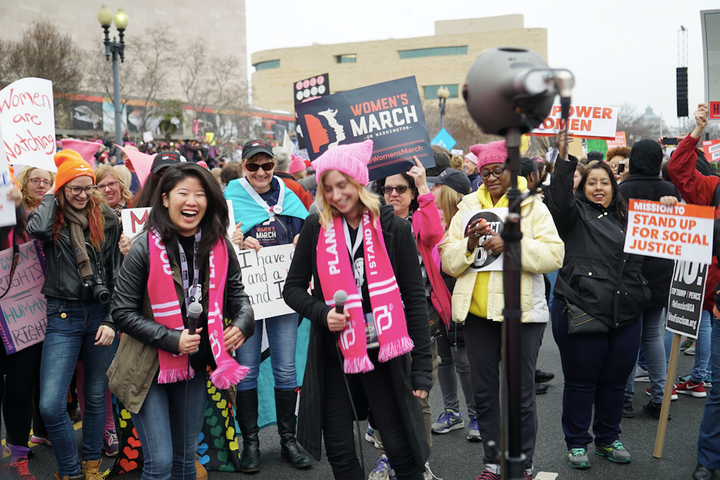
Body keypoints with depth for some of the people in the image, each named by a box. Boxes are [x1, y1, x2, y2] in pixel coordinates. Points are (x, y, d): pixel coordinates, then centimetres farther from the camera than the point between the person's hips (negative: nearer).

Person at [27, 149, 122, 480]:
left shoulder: (107, 219, 4)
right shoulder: (51, 216, 2)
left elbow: (117, 273, 4)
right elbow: (37, 230, -25)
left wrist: (111, 320, -3)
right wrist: (51, 196, -7)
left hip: (102, 313, 1)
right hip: (63, 316, -1)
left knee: (96, 396, 12)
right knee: (50, 405, -9)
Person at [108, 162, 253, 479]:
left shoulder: (220, 248, -2)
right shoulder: (146, 248, -14)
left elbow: (236, 294, 11)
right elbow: (123, 312, -11)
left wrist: (242, 323, -11)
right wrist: (171, 339, -21)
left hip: (197, 366, 4)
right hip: (150, 367, -4)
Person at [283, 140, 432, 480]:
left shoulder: (393, 228, -3)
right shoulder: (317, 228, 1)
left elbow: (414, 298, -1)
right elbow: (293, 289, 7)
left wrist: (422, 366, -4)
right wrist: (321, 312, -15)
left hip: (383, 352, -2)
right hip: (333, 353, 2)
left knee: (402, 450, 2)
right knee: (340, 452, 10)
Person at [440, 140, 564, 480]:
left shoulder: (532, 207, 1)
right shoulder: (468, 208, 10)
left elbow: (553, 255, -12)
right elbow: (448, 262, 5)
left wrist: (511, 244, -22)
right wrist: (469, 244, -13)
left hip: (521, 311, -3)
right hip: (477, 311, 4)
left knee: (520, 393, 4)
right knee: (483, 392, 11)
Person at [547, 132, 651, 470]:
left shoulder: (626, 219, 19)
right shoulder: (576, 214, 3)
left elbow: (638, 262, 28)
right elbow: (559, 199, -18)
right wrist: (564, 159, -28)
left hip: (624, 315, 5)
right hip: (581, 312, -5)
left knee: (615, 381, 13)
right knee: (581, 381, 4)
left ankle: (608, 439, 29)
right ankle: (577, 443, 18)